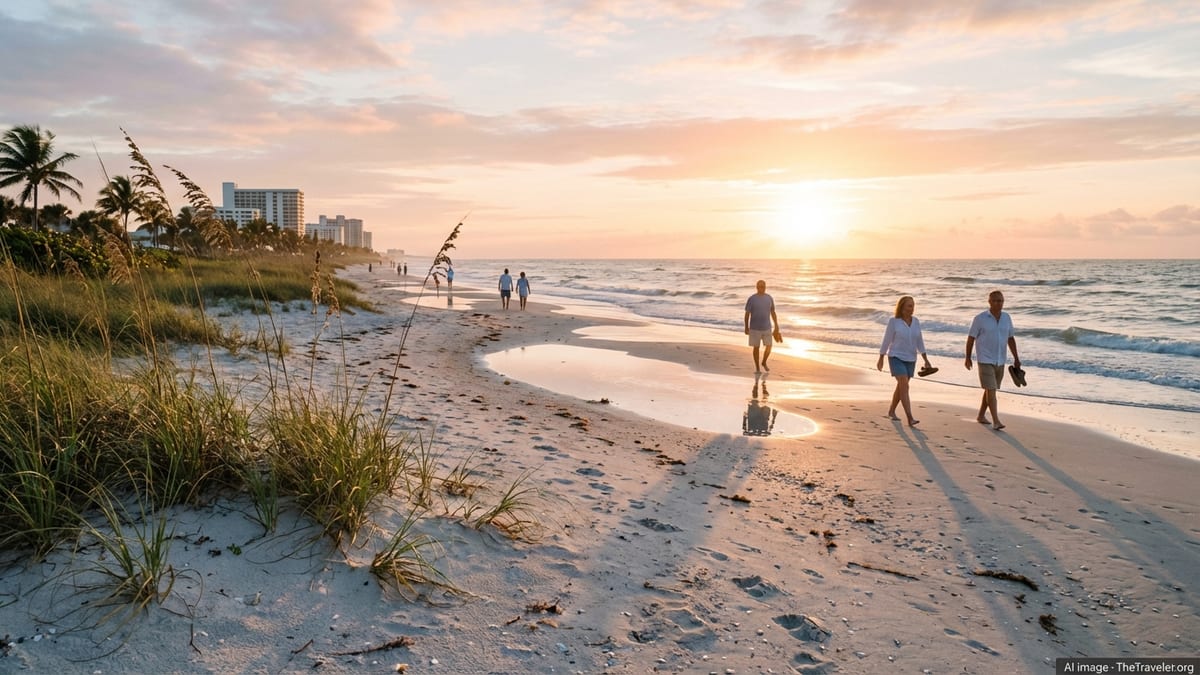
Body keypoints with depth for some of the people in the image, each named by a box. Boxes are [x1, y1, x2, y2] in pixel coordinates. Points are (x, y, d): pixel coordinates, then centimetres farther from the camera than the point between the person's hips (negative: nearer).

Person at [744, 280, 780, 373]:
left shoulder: (769, 298, -2)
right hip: (755, 328, -3)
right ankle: (757, 368, 20)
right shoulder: (751, 299, -11)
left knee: (769, 347, 1)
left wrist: (776, 327, 7)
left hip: (767, 328, 3)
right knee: (756, 347, 5)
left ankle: (764, 362, 28)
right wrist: (746, 328, -2)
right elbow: (747, 314, -5)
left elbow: (773, 313, 6)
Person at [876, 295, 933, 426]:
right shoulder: (893, 321, -12)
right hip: (896, 358, -6)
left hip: (910, 359, 6)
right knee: (905, 387, -17)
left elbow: (919, 342, 6)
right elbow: (886, 340, -7)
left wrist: (926, 360, 2)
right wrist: (880, 359, -4)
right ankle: (910, 419, -20)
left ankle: (891, 411, 35)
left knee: (901, 387, 15)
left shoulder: (915, 321, 2)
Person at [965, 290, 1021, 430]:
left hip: (1000, 361, 5)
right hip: (985, 361, -5)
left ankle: (981, 415, 29)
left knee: (990, 389, 14)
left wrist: (1016, 358, 7)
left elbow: (1010, 339, 10)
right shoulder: (980, 319, -11)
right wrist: (968, 358, -2)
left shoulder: (1006, 317, 3)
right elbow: (970, 338, -4)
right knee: (991, 390, -11)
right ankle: (996, 421, -12)